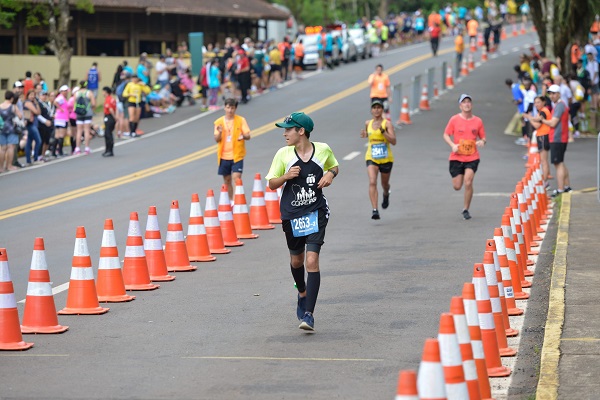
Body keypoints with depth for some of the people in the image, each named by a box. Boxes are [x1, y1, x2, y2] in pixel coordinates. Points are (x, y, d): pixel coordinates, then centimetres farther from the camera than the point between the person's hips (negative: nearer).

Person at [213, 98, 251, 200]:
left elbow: (248, 136, -5)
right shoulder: (219, 122, 4)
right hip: (224, 156, 3)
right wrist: (220, 133, -21)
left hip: (237, 155, -3)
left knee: (236, 178, -15)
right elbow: (217, 139, 0)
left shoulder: (241, 120, -1)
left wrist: (243, 136, -28)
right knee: (227, 180, 11)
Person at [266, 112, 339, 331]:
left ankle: (308, 314, -13)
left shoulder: (323, 150, -3)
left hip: (316, 213, -2)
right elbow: (272, 184, 4)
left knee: (312, 261, -14)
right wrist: (286, 176, -16)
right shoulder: (283, 154, -3)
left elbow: (334, 167, 18)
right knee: (296, 260, 16)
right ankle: (302, 294, 48)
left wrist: (330, 174, -5)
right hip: (291, 214, 2)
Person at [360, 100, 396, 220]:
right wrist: (365, 134, 4)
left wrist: (382, 131, -29)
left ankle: (386, 195, 56)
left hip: (386, 159, -1)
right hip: (371, 158, 1)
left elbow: (393, 141, -20)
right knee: (372, 183, -20)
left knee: (384, 184, 18)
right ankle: (375, 210, -25)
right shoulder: (368, 124, 3)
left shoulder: (387, 124, -10)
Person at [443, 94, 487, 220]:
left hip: (472, 157, 0)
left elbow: (483, 137, 10)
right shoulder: (454, 119, -2)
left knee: (468, 183, -16)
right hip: (456, 157, 0)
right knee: (457, 186, 3)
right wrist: (452, 145, -15)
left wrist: (482, 142, -14)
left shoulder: (478, 121, 2)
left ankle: (466, 209, 0)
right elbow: (446, 135, 3)